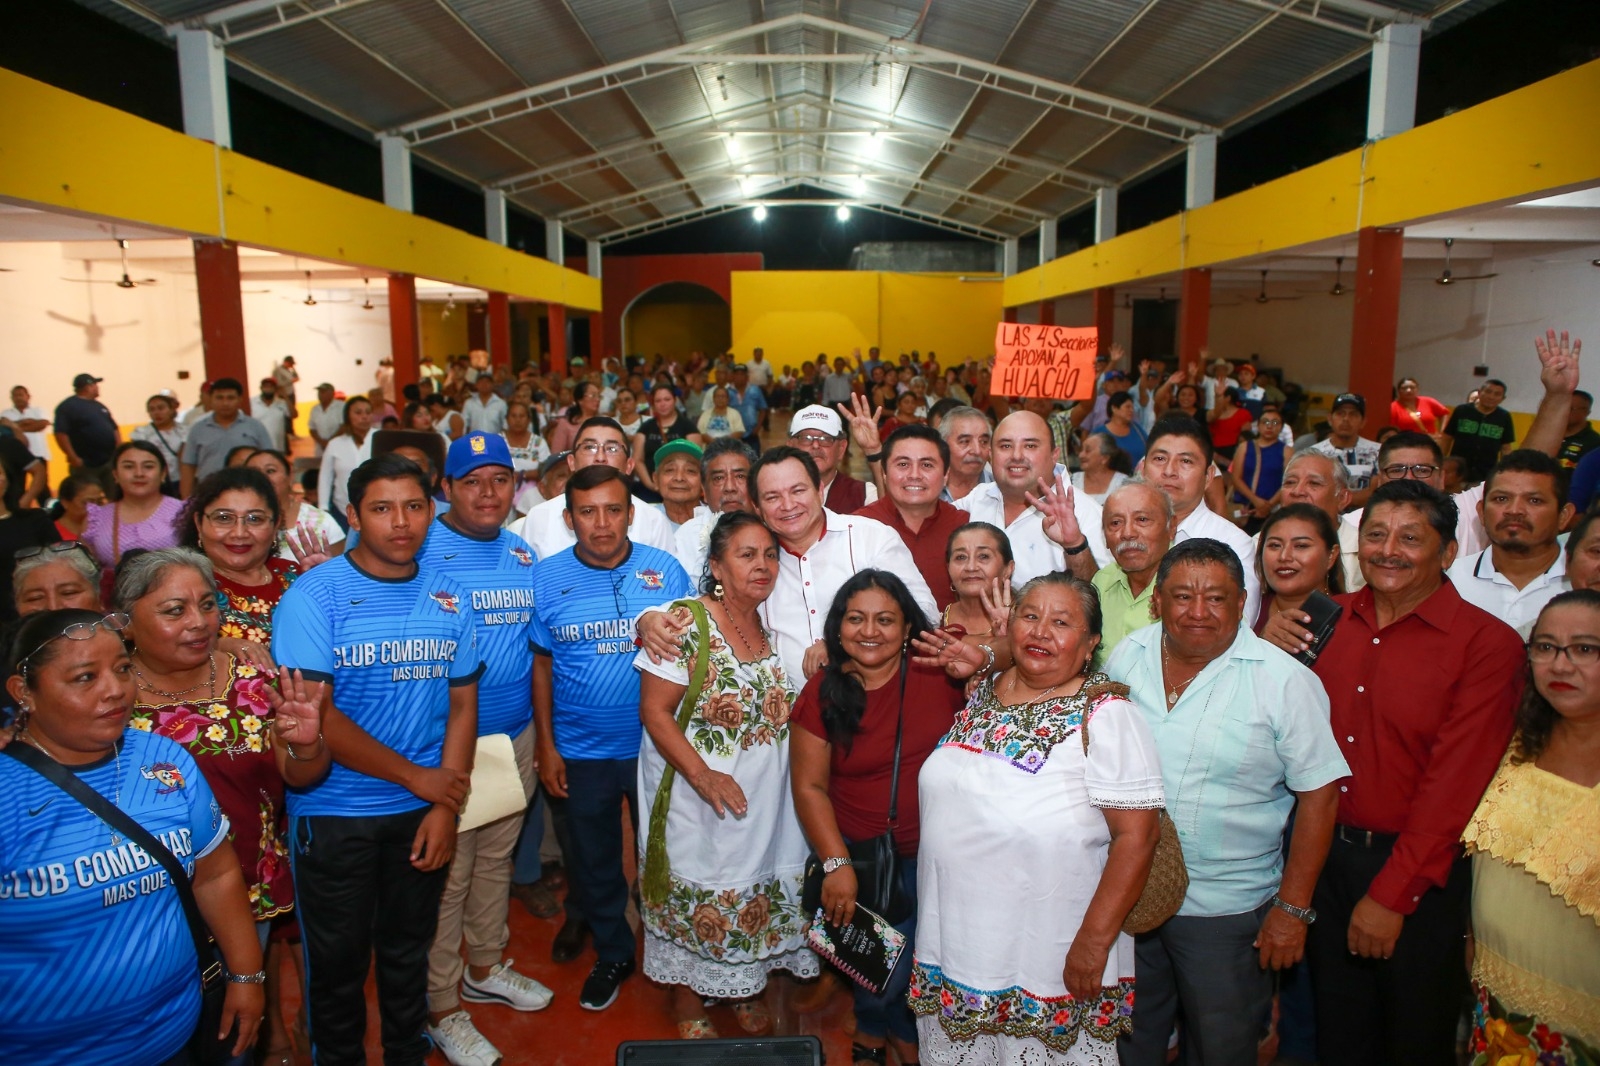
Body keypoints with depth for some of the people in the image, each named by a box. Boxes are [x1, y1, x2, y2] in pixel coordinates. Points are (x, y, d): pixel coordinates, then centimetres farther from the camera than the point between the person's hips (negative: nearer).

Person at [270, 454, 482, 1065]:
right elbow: (315, 716, -18)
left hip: (423, 811, 3)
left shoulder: (447, 597, 0)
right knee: (338, 961, 14)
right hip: (334, 814, -3)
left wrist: (446, 807, -6)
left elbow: (462, 702, 3)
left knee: (409, 948, 20)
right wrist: (416, 777, -13)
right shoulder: (314, 596, -13)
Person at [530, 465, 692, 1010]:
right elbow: (541, 664, 1)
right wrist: (546, 746, 0)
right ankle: (613, 955, 41)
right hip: (582, 753, 1)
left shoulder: (666, 570, -8)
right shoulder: (546, 577, -6)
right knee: (594, 863, 18)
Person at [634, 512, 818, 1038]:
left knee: (758, 890, 16)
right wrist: (702, 775, -25)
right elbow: (655, 711, -17)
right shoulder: (688, 621, -16)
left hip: (767, 798, 5)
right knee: (695, 894, 9)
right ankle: (688, 1003, 32)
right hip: (699, 796, -5)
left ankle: (746, 987, 40)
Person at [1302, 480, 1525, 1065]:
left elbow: (1454, 784, -16)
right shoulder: (1329, 620, 1)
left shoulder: (1488, 644, -13)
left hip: (1421, 872, -3)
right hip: (1326, 855, 4)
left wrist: (1391, 894, -15)